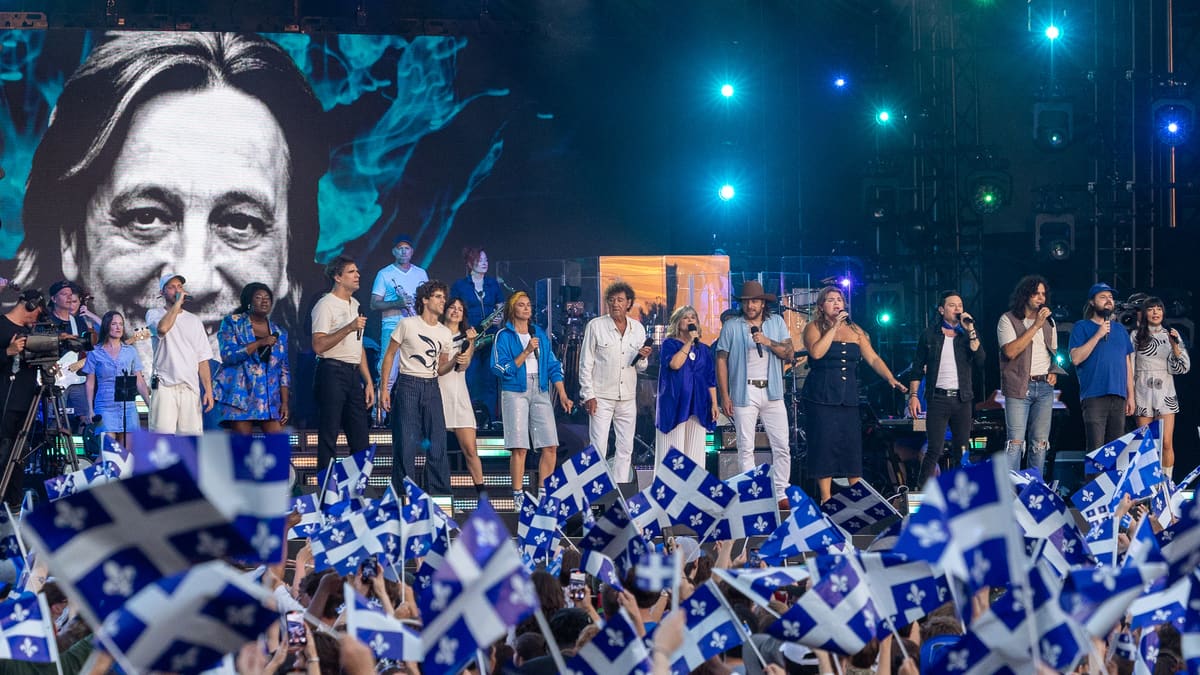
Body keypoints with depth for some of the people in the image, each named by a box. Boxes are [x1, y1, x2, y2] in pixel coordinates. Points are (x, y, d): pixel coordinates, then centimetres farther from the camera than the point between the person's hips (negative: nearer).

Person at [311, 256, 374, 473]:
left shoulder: (355, 305, 19)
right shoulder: (325, 305, -7)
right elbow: (319, 345, -18)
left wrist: (368, 382, 18)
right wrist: (349, 328, -23)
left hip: (354, 374, 8)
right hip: (332, 372, -8)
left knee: (360, 439, 6)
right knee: (328, 438, -6)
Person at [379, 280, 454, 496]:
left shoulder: (445, 334, 11)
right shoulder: (407, 324, -2)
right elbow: (389, 355, 1)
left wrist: (454, 362, -7)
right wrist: (383, 388, -6)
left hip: (431, 388, 4)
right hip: (408, 385, -4)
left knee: (437, 443, 1)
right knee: (405, 443, -5)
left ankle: (438, 494, 7)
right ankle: (404, 494, 2)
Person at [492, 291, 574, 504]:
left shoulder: (540, 334, 15)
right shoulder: (504, 336, 2)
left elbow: (553, 366, 15)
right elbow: (501, 369, -8)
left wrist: (562, 395, 8)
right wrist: (526, 353, -15)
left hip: (540, 392, 4)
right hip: (515, 392, -4)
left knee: (550, 446, -3)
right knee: (519, 447, -8)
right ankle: (518, 494, -3)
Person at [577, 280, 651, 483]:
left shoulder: (638, 328, 9)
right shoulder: (595, 326, -2)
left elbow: (640, 368, 14)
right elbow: (585, 363, -1)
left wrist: (642, 358, -10)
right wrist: (589, 395, -8)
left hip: (627, 398, 4)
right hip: (601, 396, -4)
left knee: (626, 448, 5)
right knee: (598, 447, -8)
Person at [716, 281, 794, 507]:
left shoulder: (777, 322, 9)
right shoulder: (731, 326, 3)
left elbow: (789, 353, 2)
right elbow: (721, 361, 2)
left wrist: (768, 342, -16)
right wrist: (724, 395, -5)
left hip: (772, 392, 2)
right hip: (744, 393, -2)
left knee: (782, 447, 0)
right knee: (746, 448, 0)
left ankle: (781, 495, 6)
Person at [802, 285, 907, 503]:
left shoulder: (855, 331, 14)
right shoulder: (814, 328, 1)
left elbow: (873, 359, 8)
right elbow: (816, 352, -18)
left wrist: (891, 379, -7)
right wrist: (834, 327, -14)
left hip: (849, 398, 4)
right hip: (821, 397, -4)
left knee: (853, 446, 2)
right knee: (825, 446, -5)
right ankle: (826, 500, -1)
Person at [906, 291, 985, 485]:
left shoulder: (969, 334, 10)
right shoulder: (930, 335, 7)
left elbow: (979, 361, -5)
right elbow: (918, 367, 7)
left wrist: (970, 332, -10)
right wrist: (913, 395, -2)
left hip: (962, 398, 2)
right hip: (938, 398, -2)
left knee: (961, 451, 4)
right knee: (935, 450, -10)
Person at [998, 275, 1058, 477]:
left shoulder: (1048, 321, 15)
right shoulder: (1008, 320, -3)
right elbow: (1010, 351, -16)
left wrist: (1053, 372, 6)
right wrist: (1035, 326, -16)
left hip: (1044, 387, 5)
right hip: (1019, 387, -5)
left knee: (1040, 442, 5)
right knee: (1016, 442, -10)